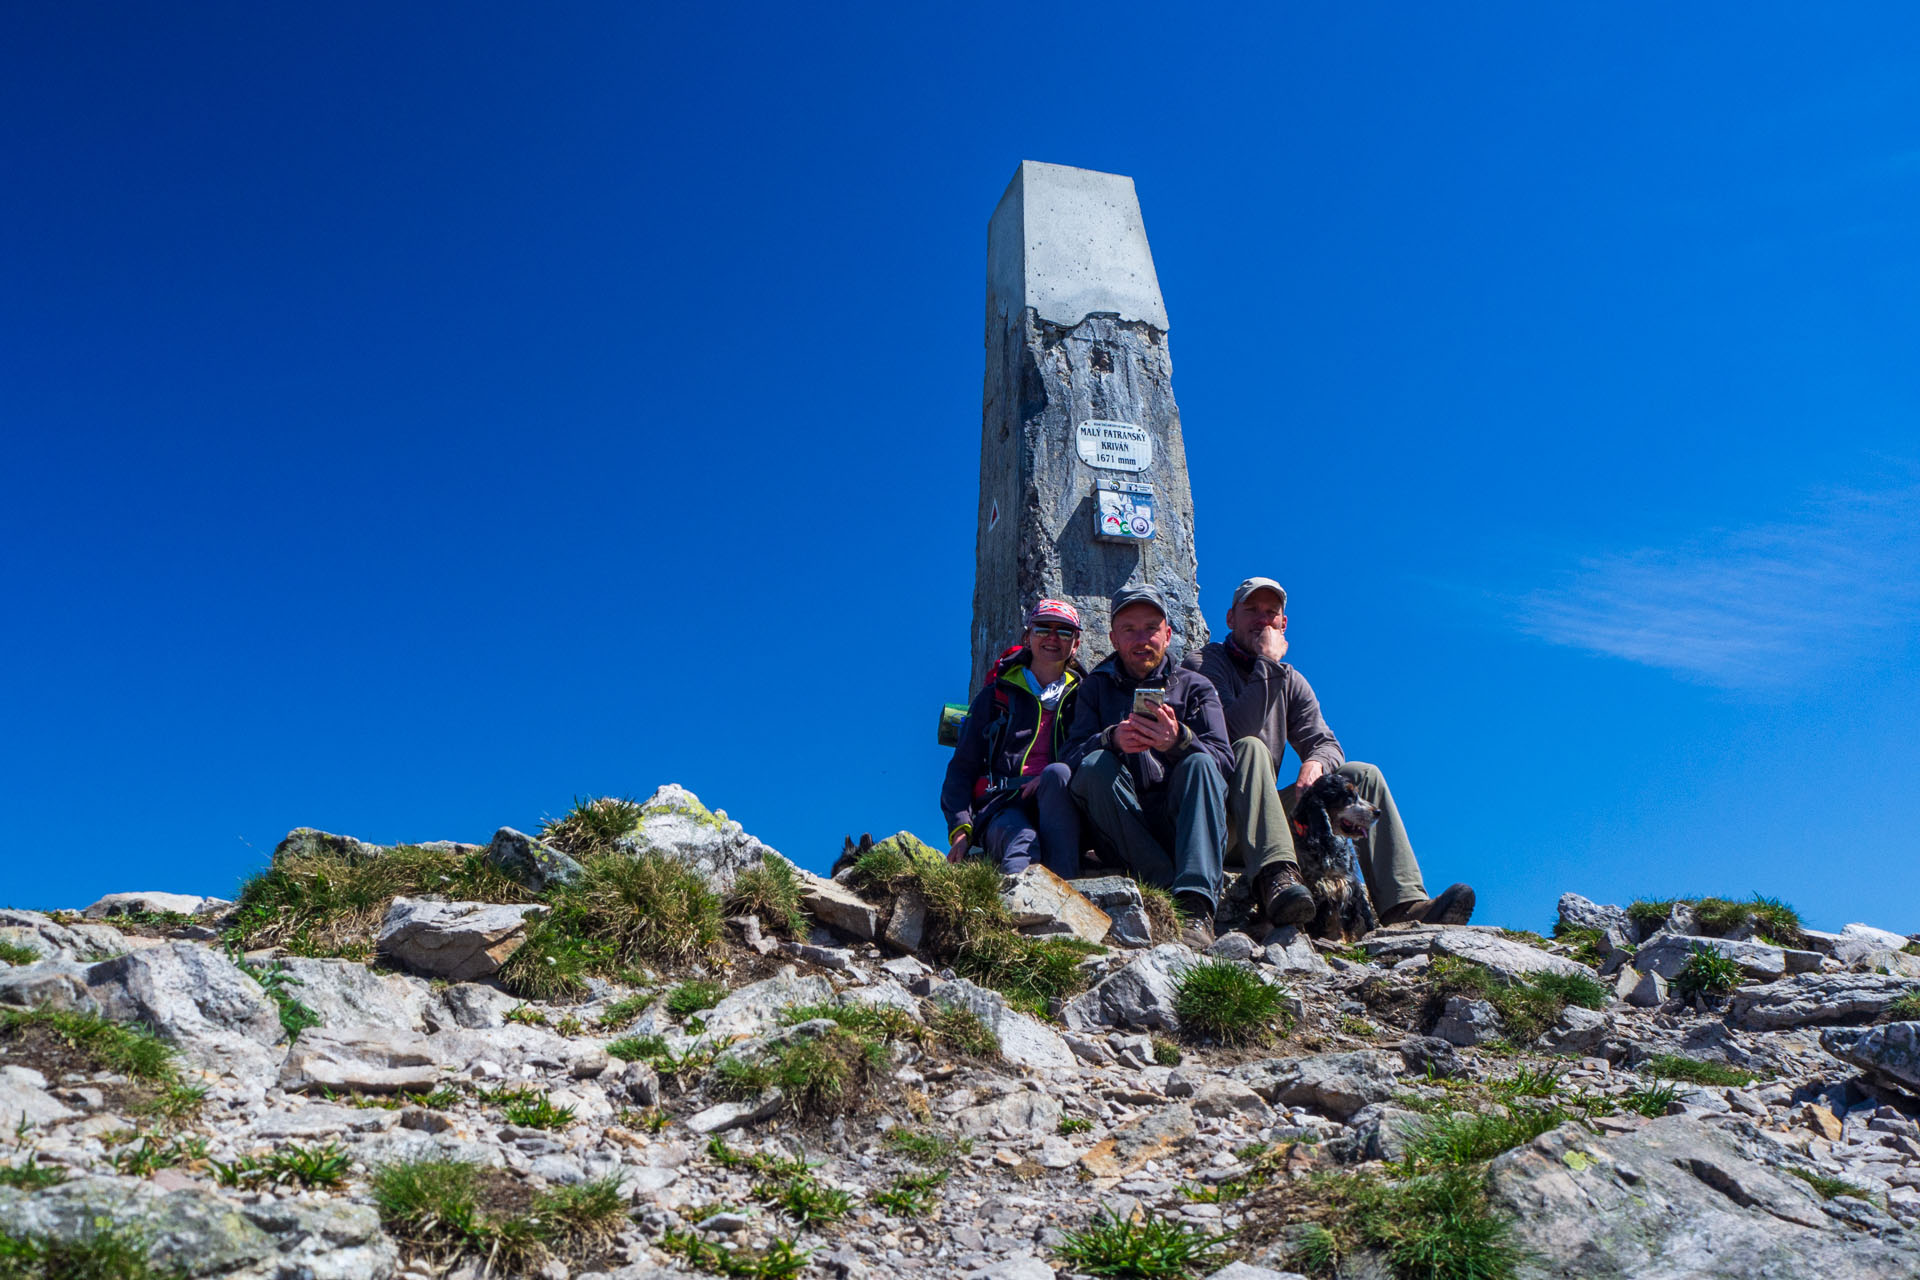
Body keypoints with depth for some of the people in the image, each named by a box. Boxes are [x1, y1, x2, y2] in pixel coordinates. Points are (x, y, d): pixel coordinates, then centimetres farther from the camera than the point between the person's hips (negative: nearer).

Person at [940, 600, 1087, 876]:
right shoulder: (996, 695, 20)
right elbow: (962, 767, 14)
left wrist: (1051, 778, -10)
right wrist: (960, 830, -4)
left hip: (1058, 811, 0)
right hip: (1003, 806, 0)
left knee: (1058, 773, -34)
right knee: (1023, 841, -35)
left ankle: (1061, 883, -48)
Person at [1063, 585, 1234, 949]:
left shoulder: (1195, 688, 14)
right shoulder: (1096, 688, 17)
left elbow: (1223, 761, -3)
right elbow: (1073, 754, -1)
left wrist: (1178, 741, -25)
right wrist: (1112, 739, -23)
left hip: (1180, 825, 0)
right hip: (1119, 833, 0)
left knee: (1200, 764, -27)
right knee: (1095, 766, -26)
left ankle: (1196, 905, -42)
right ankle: (1169, 887, -33)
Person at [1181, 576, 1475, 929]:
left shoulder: (1290, 682, 18)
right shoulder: (1202, 664, -2)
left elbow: (1327, 745, 7)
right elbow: (1236, 731, -20)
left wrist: (1315, 762, -17)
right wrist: (1268, 663, -16)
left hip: (1271, 810, 6)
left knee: (1363, 775, -6)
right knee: (1251, 748, -33)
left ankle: (1404, 904, -22)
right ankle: (1276, 878, -54)